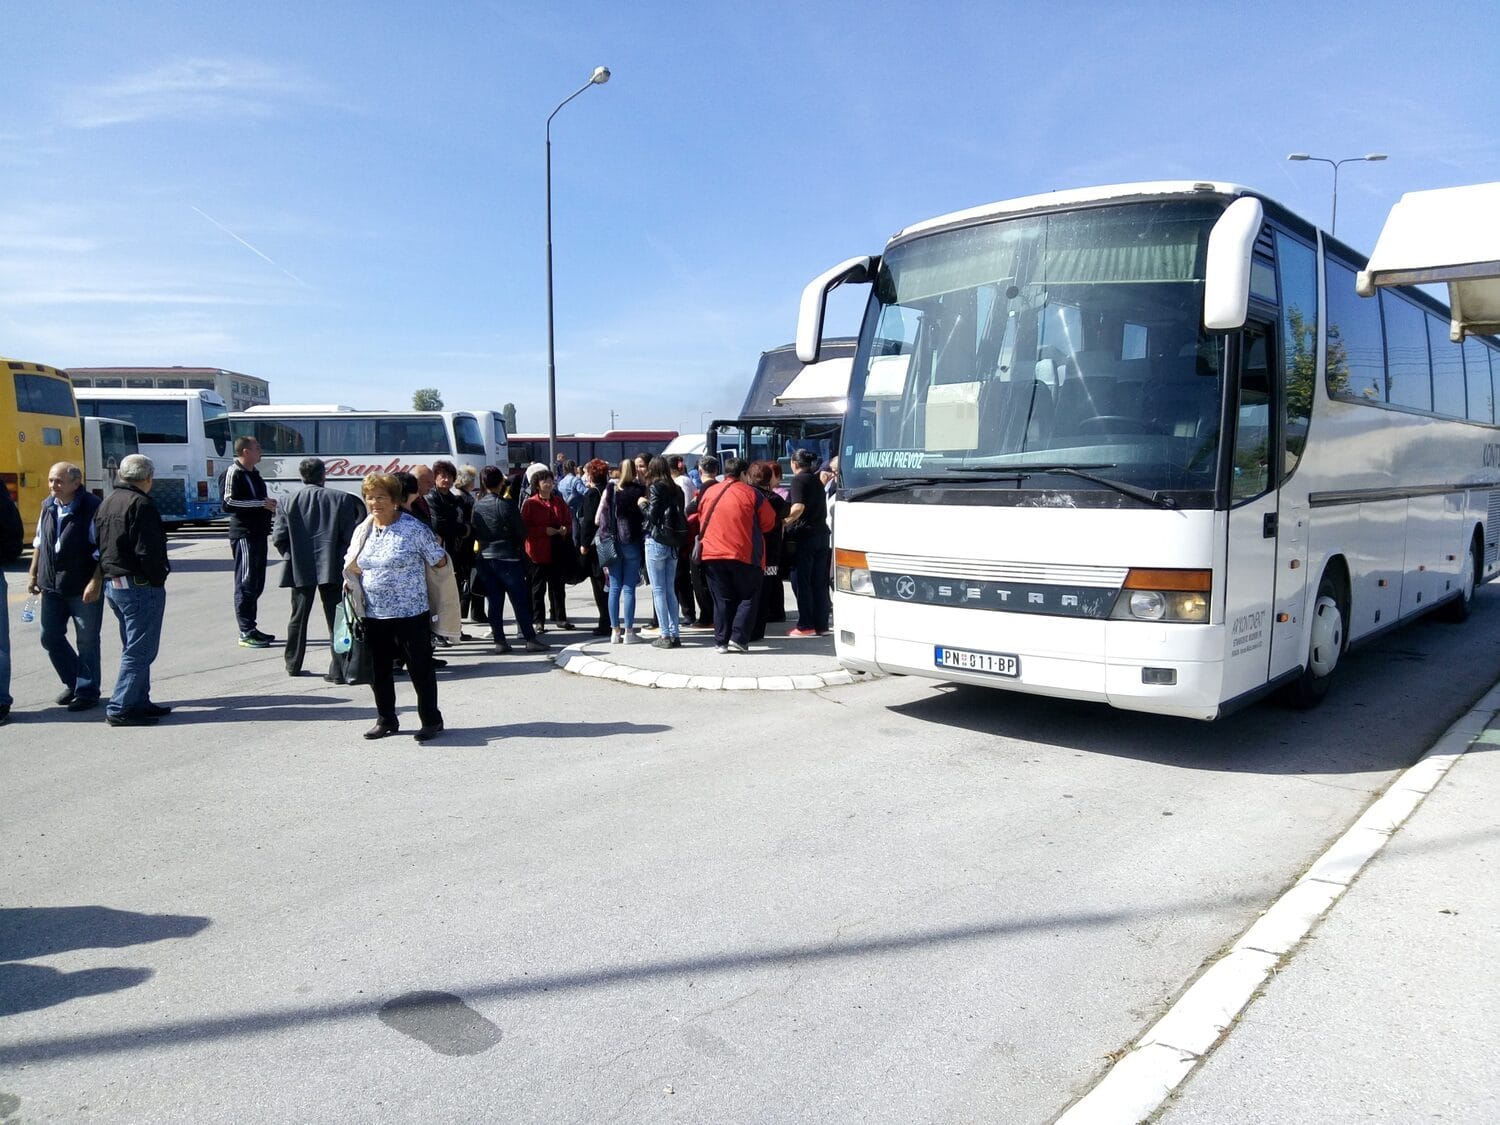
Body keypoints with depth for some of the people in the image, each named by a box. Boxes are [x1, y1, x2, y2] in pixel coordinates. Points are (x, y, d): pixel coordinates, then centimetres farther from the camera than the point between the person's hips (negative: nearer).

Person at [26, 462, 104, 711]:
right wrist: (33, 574, 16)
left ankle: (87, 692, 15)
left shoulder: (92, 508, -14)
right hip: (52, 586, 7)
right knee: (50, 637, 10)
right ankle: (73, 683, 28)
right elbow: (39, 542, 18)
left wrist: (95, 583, -19)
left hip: (83, 589, -7)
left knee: (87, 641, 3)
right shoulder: (48, 506, 7)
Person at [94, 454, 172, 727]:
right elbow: (148, 551, -21)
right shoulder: (140, 504, -15)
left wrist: (105, 576, 19)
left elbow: (98, 546, 18)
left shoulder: (107, 503, 14)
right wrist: (158, 578, -10)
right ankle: (120, 708, -4)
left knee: (133, 648, 18)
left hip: (111, 583, 10)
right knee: (139, 650, -4)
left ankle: (139, 701, 24)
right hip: (139, 585, -10)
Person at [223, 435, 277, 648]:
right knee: (246, 583, -6)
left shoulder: (254, 473, 18)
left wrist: (270, 508, 12)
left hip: (259, 533, 9)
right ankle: (246, 633, -3)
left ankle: (250, 629, 20)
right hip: (244, 534, -9)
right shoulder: (233, 473, -10)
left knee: (257, 583, 12)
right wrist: (262, 504, -19)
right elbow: (229, 503, -20)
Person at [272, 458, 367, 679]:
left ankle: (293, 664, 31)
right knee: (335, 619, 2)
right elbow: (350, 535, -9)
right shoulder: (340, 499, -6)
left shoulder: (290, 501, -1)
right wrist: (343, 559, 6)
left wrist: (292, 557, 13)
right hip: (332, 568, -2)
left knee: (298, 618, 18)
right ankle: (339, 670, -3)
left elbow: (278, 538, -2)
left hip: (300, 569, 2)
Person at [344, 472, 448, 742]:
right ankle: (385, 719, 29)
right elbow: (352, 568, 18)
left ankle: (431, 720, 17)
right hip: (373, 615, 5)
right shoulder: (363, 531, 9)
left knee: (420, 669, 4)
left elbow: (440, 562, -4)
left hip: (411, 614, -5)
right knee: (378, 670, 14)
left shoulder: (414, 529, -9)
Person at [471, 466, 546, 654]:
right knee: (520, 599, -1)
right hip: (507, 557, -5)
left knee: (495, 600, 9)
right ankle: (530, 639, 0)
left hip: (485, 557, 5)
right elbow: (522, 531, -7)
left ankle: (499, 640, 9)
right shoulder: (506, 504, -13)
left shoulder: (477, 505, 2)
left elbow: (474, 531, 9)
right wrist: (518, 543, 12)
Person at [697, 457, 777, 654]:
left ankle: (721, 641, 9)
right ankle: (738, 638, -4)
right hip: (744, 555, -4)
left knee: (722, 600, 10)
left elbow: (701, 521, 19)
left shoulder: (709, 493, 8)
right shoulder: (750, 493, -3)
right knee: (748, 597, 7)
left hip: (712, 555, 4)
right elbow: (769, 521, 2)